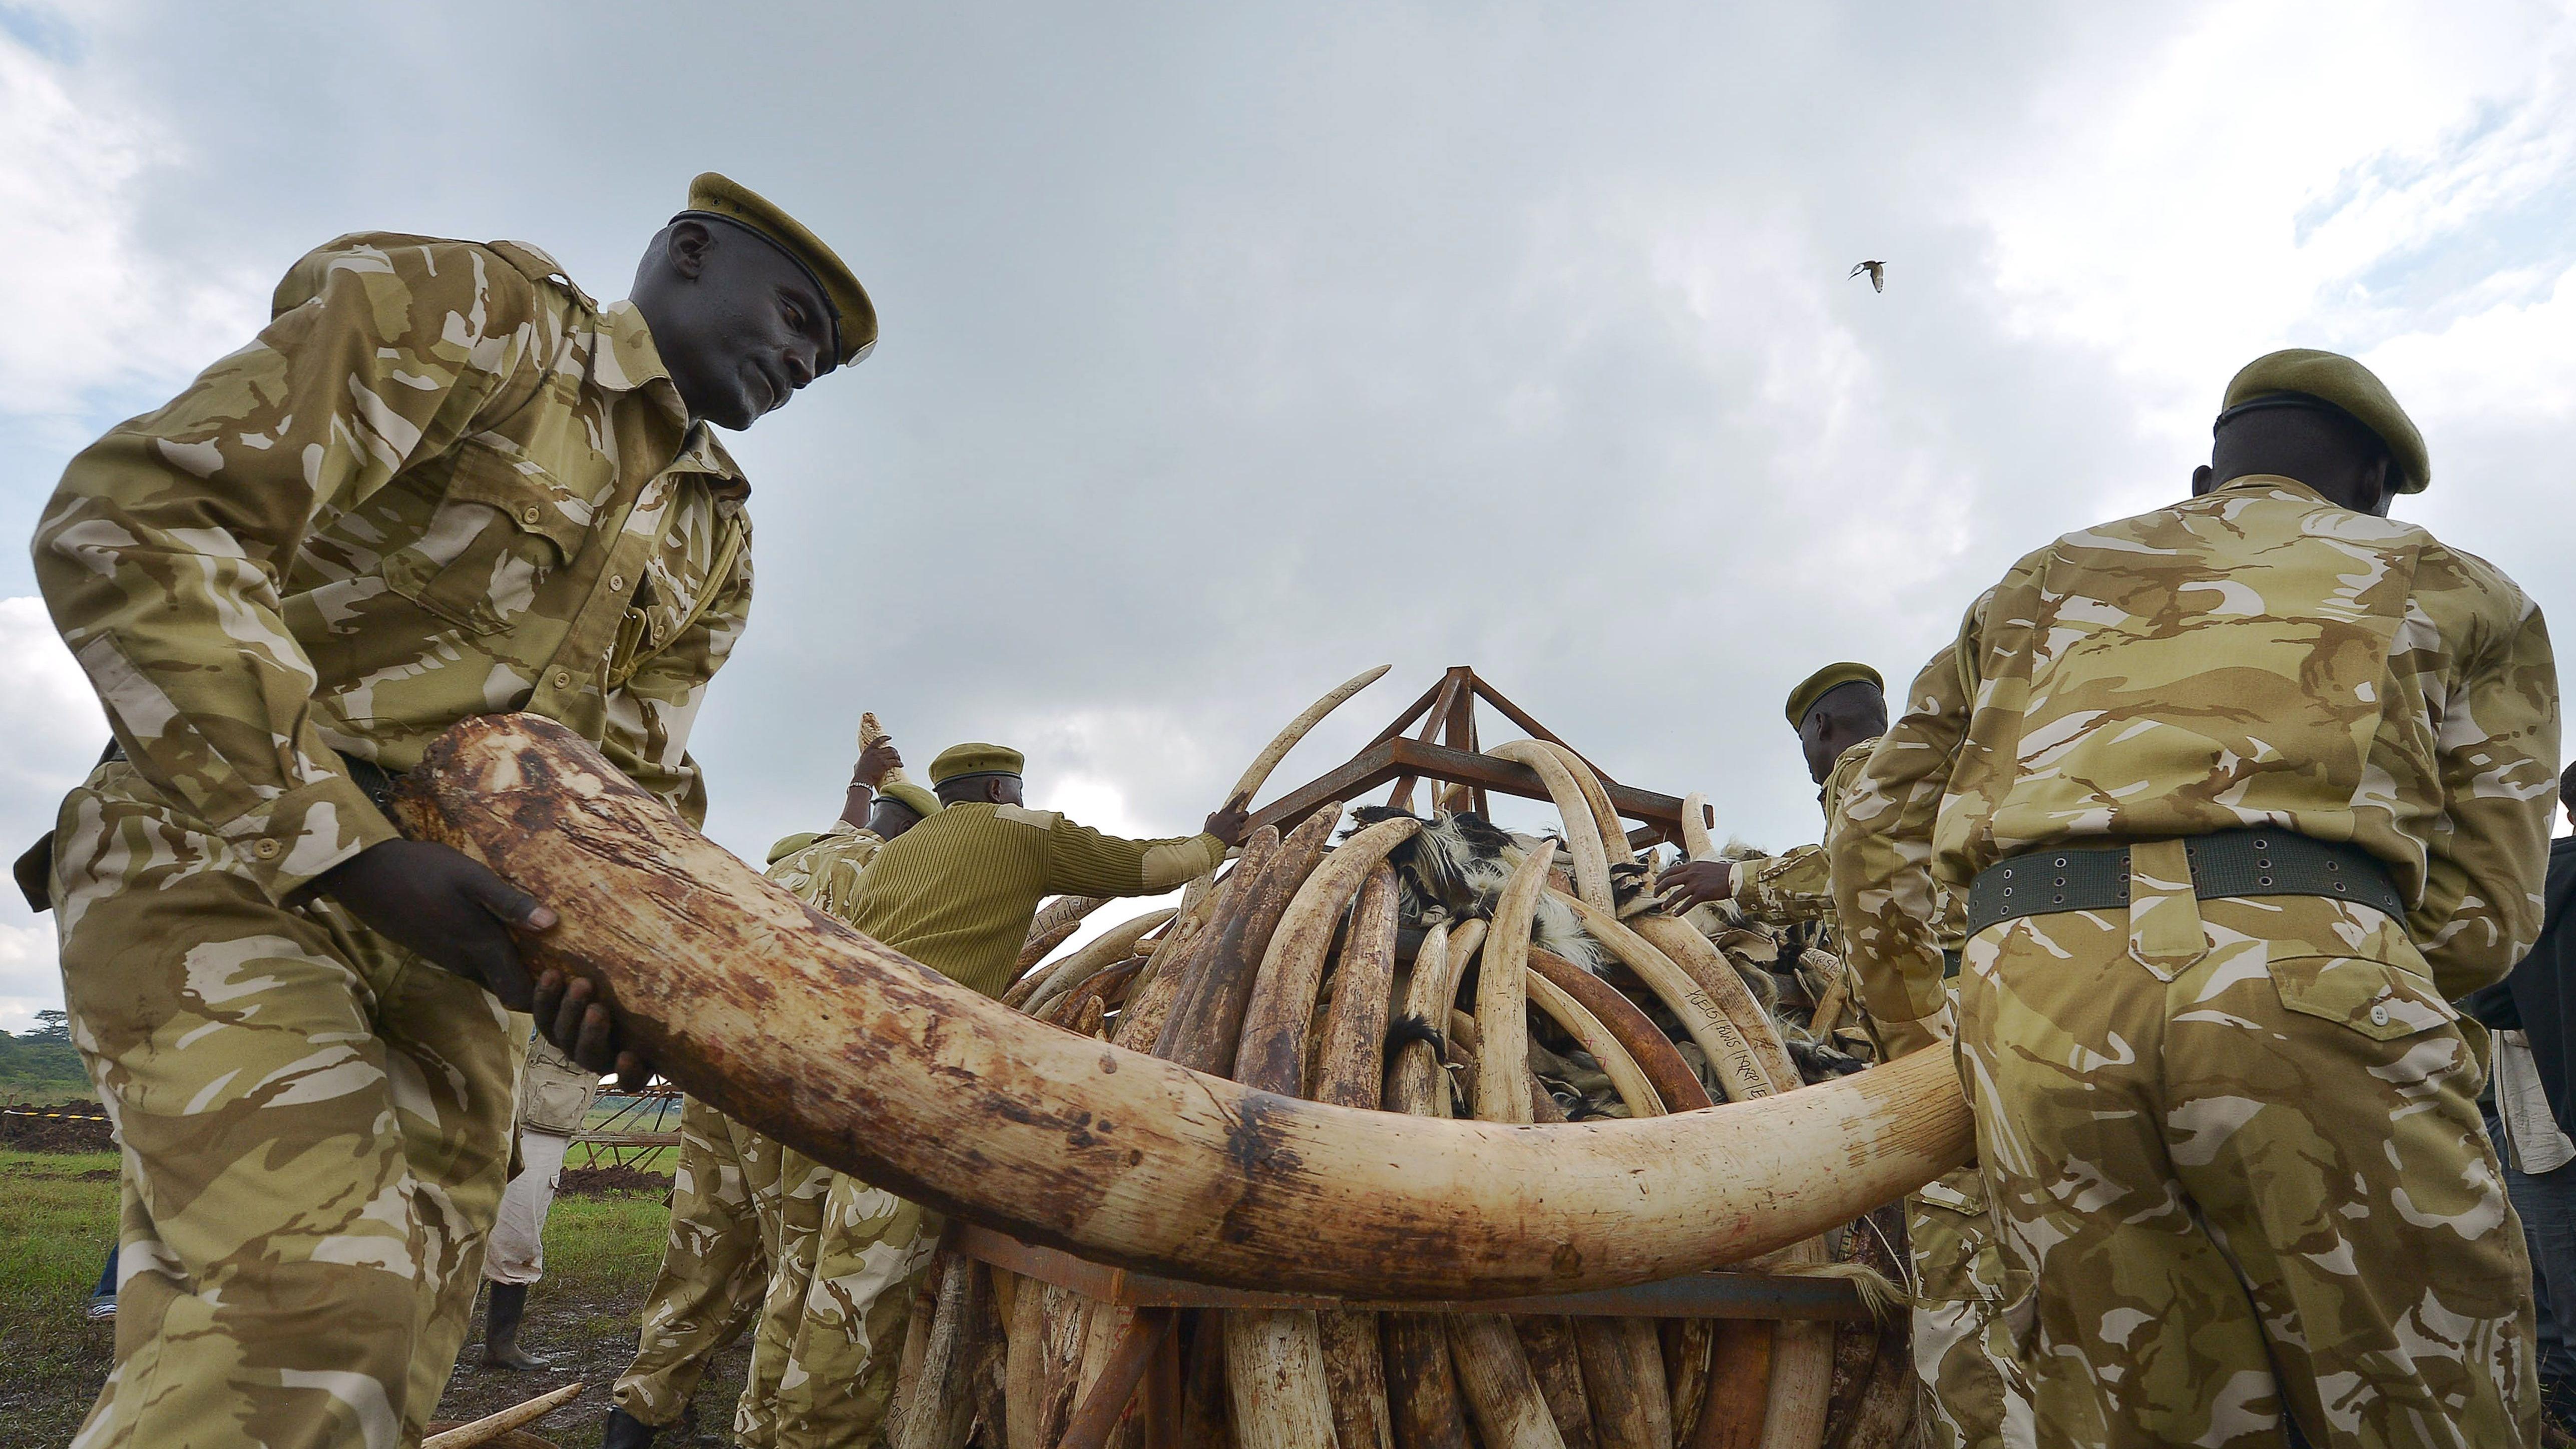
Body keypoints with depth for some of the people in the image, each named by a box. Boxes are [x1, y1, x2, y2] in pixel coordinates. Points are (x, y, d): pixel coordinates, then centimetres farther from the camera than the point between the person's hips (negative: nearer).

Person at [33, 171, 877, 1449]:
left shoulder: (714, 539, 14)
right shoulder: (467, 310, -7)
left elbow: (639, 774, 8)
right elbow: (133, 526, -17)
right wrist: (354, 850, -24)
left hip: (445, 923, 7)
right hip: (224, 857, -7)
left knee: (406, 1307, 7)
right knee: (329, 1291, -22)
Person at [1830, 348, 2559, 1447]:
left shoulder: (2042, 583, 31)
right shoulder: (2459, 589, 27)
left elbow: (1877, 838, 24)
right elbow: (2480, 916, 15)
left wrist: (1913, 1036, 35)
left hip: (2032, 994, 2)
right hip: (2310, 970, -2)